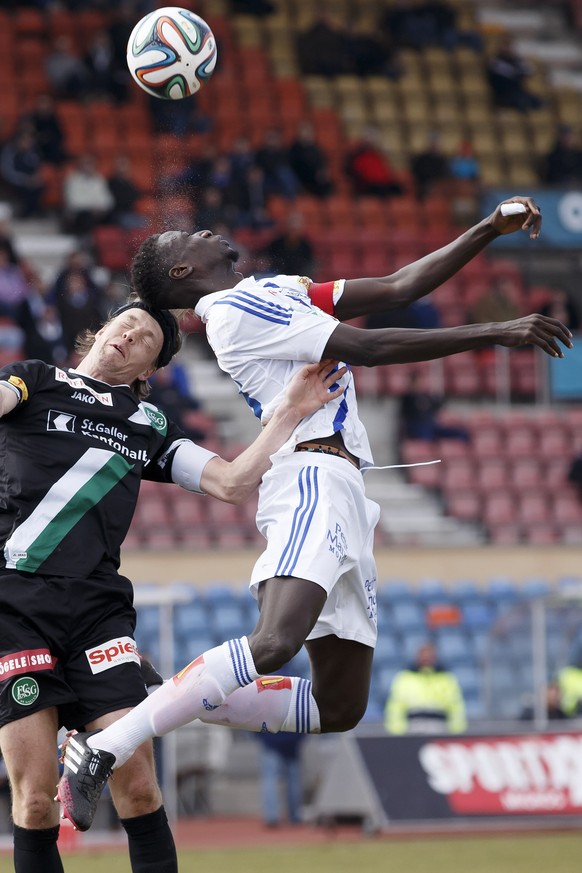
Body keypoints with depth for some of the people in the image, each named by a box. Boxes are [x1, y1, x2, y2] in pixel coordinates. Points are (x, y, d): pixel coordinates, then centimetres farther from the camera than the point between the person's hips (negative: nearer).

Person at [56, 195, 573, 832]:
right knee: (272, 645, -31)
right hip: (313, 477, -10)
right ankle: (101, 750, -30)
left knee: (340, 708, 3)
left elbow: (399, 289, 26)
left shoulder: (281, 292, 26)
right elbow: (370, 348, -8)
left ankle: (175, 709, 7)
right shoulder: (238, 310, -3)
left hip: (344, 496, 10)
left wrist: (491, 230, 20)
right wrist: (496, 333, -7)